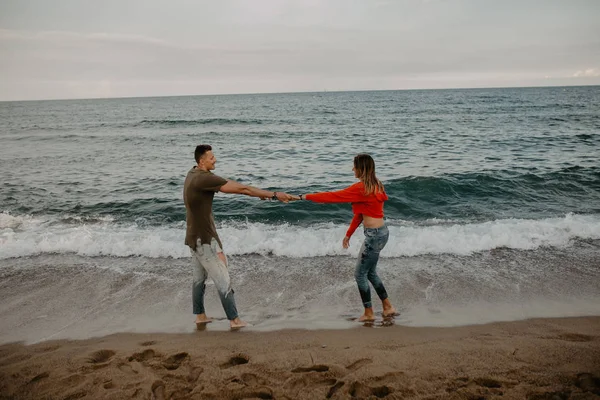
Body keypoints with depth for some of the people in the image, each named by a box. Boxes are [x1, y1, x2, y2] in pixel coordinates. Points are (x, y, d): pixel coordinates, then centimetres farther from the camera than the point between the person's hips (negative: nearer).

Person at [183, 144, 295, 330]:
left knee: (199, 278, 17)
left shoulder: (194, 174, 7)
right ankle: (234, 320, 7)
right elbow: (240, 188, -24)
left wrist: (257, 192, 4)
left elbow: (229, 184, 7)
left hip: (194, 236, 10)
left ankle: (200, 316, 27)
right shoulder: (204, 178, -24)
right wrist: (274, 195, -20)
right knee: (223, 280, -1)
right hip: (204, 238, -10)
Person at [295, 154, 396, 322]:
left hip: (374, 235, -10)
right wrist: (349, 234, 20)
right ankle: (388, 307, 29)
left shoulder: (361, 188, -19)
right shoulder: (373, 185, 11)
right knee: (370, 273, 21)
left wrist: (304, 197, -13)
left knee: (360, 274, 4)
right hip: (380, 232, 10)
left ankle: (368, 313, 16)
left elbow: (333, 196, -19)